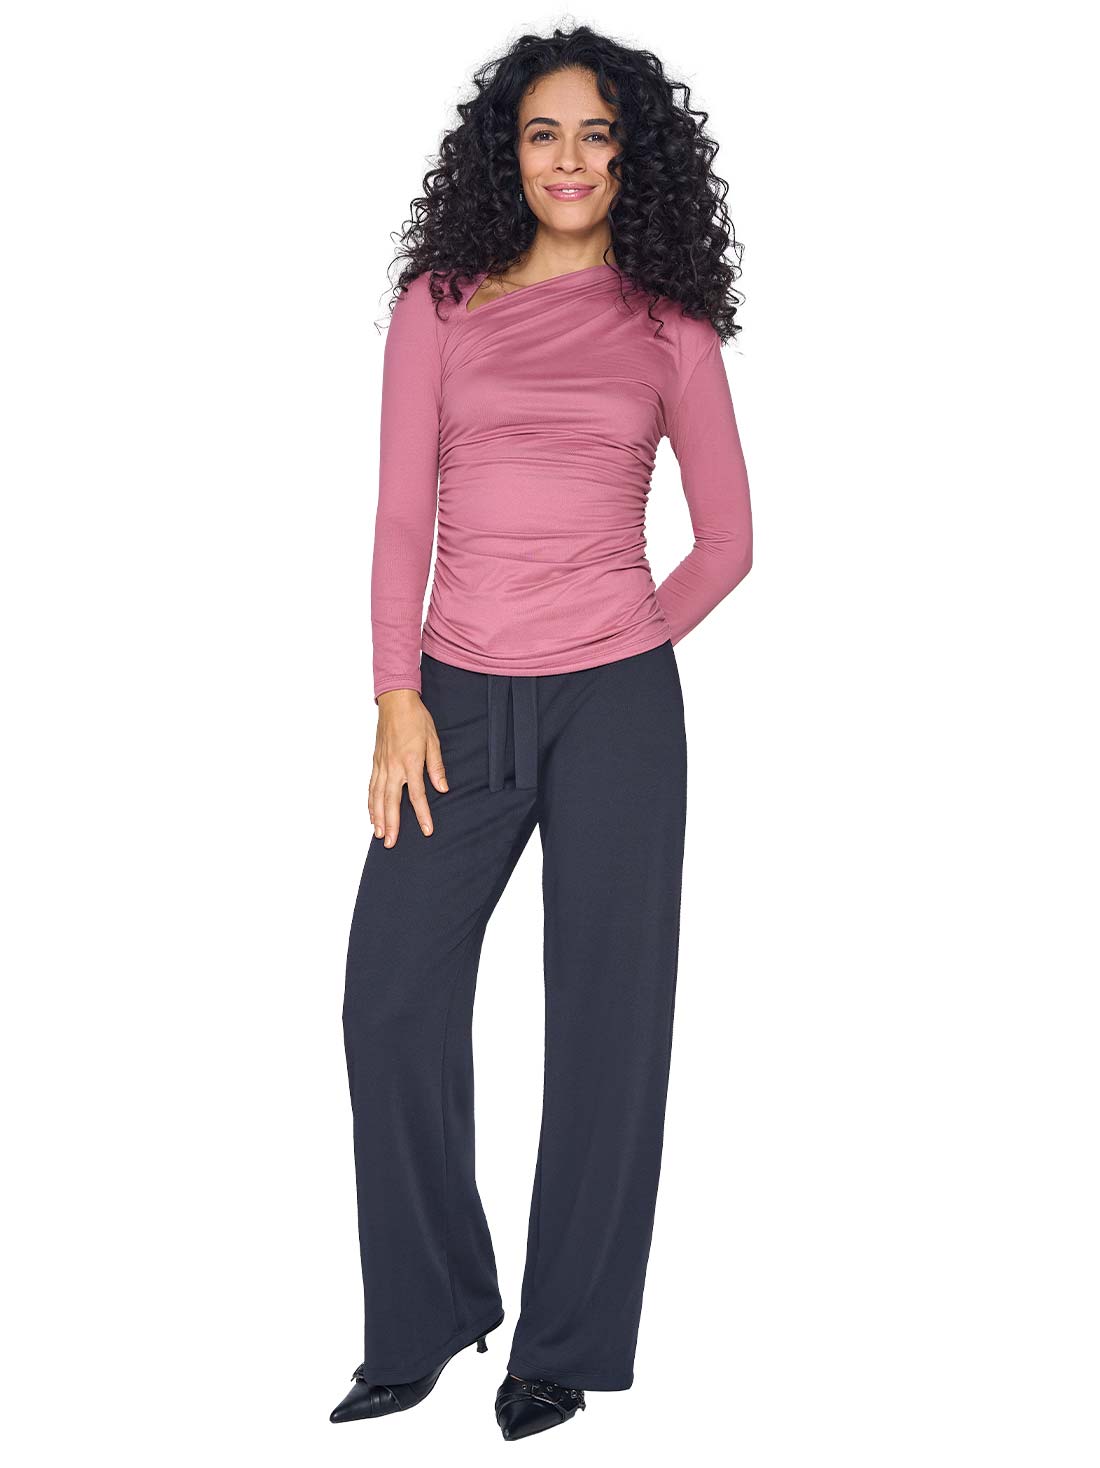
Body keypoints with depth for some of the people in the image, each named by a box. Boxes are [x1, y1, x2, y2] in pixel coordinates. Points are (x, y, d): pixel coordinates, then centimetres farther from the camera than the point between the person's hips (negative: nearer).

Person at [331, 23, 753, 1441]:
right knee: (392, 996, 1)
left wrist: (628, 642, 9)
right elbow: (402, 515, 3)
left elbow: (727, 537, 11)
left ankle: (564, 1349, 16)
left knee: (604, 1013, 2)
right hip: (457, 699, 2)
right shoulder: (440, 306, 7)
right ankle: (424, 1323, 18)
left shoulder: (670, 329, 5)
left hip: (615, 706, -1)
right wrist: (396, 697, -4)